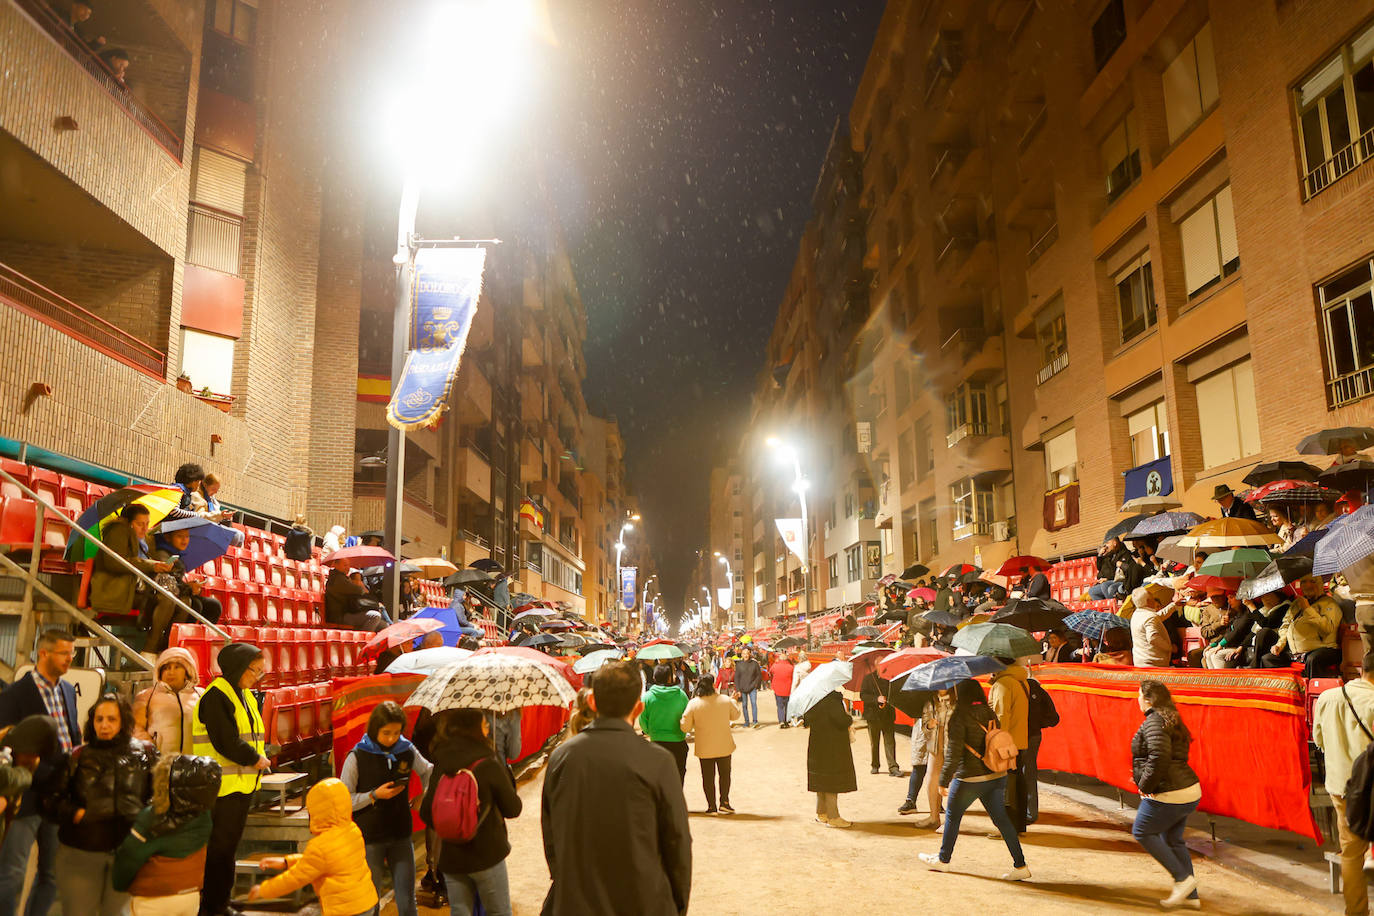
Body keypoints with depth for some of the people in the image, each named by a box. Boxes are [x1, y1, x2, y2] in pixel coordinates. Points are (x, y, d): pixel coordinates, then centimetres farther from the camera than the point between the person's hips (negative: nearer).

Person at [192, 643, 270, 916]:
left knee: (227, 847, 16)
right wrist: (255, 759, -12)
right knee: (219, 850, -2)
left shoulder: (245, 696, 15)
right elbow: (225, 741, -22)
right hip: (223, 787, -9)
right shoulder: (216, 695, -15)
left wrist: (260, 758, 0)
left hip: (242, 785, 9)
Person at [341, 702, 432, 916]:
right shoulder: (357, 757, -10)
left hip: (401, 836, 3)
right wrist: (374, 795, -18)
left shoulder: (407, 751, -1)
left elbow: (427, 771, 19)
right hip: (369, 839, -2)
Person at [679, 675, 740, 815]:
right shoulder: (725, 700, -8)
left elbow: (685, 727, -9)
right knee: (724, 774, 18)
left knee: (708, 777, 11)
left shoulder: (693, 704, -13)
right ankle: (724, 802, 14)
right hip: (724, 746, 1)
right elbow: (735, 715, 10)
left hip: (704, 748, -1)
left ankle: (711, 806, 14)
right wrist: (734, 702, 27)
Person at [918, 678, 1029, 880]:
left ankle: (943, 859, 25)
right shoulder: (990, 714, 6)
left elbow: (953, 752, -16)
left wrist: (944, 780, -12)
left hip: (969, 778, -6)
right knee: (1001, 819, 10)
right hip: (996, 776, 6)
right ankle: (1020, 865, 7)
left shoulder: (959, 716, -14)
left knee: (952, 816, 12)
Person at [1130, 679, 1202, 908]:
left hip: (1169, 795, -10)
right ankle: (1190, 896, 23)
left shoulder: (1154, 722, -17)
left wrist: (1145, 785, -16)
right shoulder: (1170, 721, 15)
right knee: (1172, 840, 18)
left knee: (1142, 832, 4)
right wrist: (1144, 778, 15)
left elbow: (1160, 758, -28)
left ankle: (1183, 879, 3)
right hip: (1189, 790, 10)